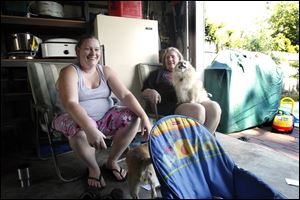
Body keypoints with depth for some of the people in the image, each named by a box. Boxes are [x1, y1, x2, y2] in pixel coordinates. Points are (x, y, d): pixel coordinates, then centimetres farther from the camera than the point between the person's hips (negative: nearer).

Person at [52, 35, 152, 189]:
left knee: (133, 117, -16)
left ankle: (112, 161, 2)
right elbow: (70, 103, -28)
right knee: (80, 130, -37)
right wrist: (90, 129, -44)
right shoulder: (69, 72, -11)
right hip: (77, 120, -4)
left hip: (104, 117, 5)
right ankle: (93, 168, -4)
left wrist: (144, 116, -24)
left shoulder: (106, 71, 2)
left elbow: (125, 95, -9)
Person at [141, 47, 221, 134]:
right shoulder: (158, 73, 20)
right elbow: (144, 91, 13)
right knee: (198, 110, -32)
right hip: (172, 105, -4)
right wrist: (151, 92, -11)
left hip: (193, 101, 5)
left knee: (215, 107, -24)